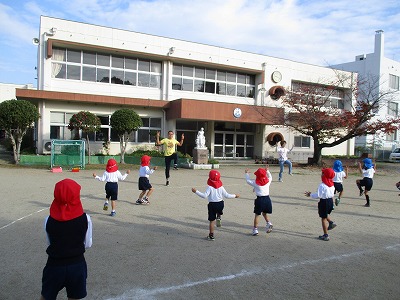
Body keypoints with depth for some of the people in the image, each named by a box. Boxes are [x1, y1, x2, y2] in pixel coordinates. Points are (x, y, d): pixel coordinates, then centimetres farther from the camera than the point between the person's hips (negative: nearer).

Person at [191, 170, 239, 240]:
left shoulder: (210, 187, -12)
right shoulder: (221, 187, 0)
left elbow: (205, 196, -20)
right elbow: (227, 196, 2)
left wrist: (196, 191, -17)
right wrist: (234, 196, 17)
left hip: (212, 205, -3)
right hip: (220, 204, 3)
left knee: (212, 220, 6)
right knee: (219, 212, 40)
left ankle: (211, 235, 11)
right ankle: (218, 218, 12)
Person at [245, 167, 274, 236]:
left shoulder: (255, 183, -9)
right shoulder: (268, 181, 0)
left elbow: (248, 181, 8)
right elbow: (270, 177, 24)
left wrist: (246, 173, 21)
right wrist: (267, 170, 32)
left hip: (259, 199, -4)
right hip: (267, 198, 4)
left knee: (257, 215, 6)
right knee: (264, 213, 23)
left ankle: (255, 229, 10)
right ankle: (269, 223, 1)